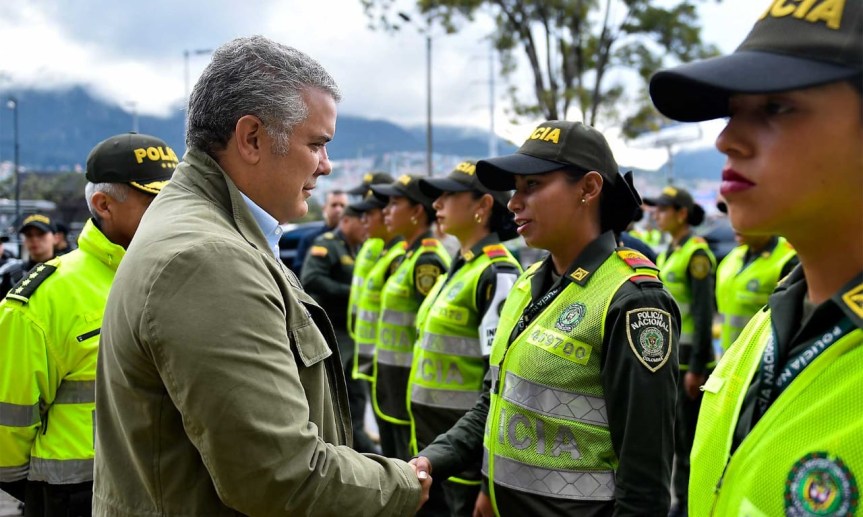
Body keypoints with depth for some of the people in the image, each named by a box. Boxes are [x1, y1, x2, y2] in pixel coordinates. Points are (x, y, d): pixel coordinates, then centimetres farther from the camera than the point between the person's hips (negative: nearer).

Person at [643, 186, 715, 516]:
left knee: (693, 435, -1)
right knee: (676, 433, 14)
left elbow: (704, 313, -18)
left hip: (689, 358, -9)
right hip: (668, 357, 9)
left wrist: (697, 367, -20)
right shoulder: (668, 253, 13)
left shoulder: (696, 253, -14)